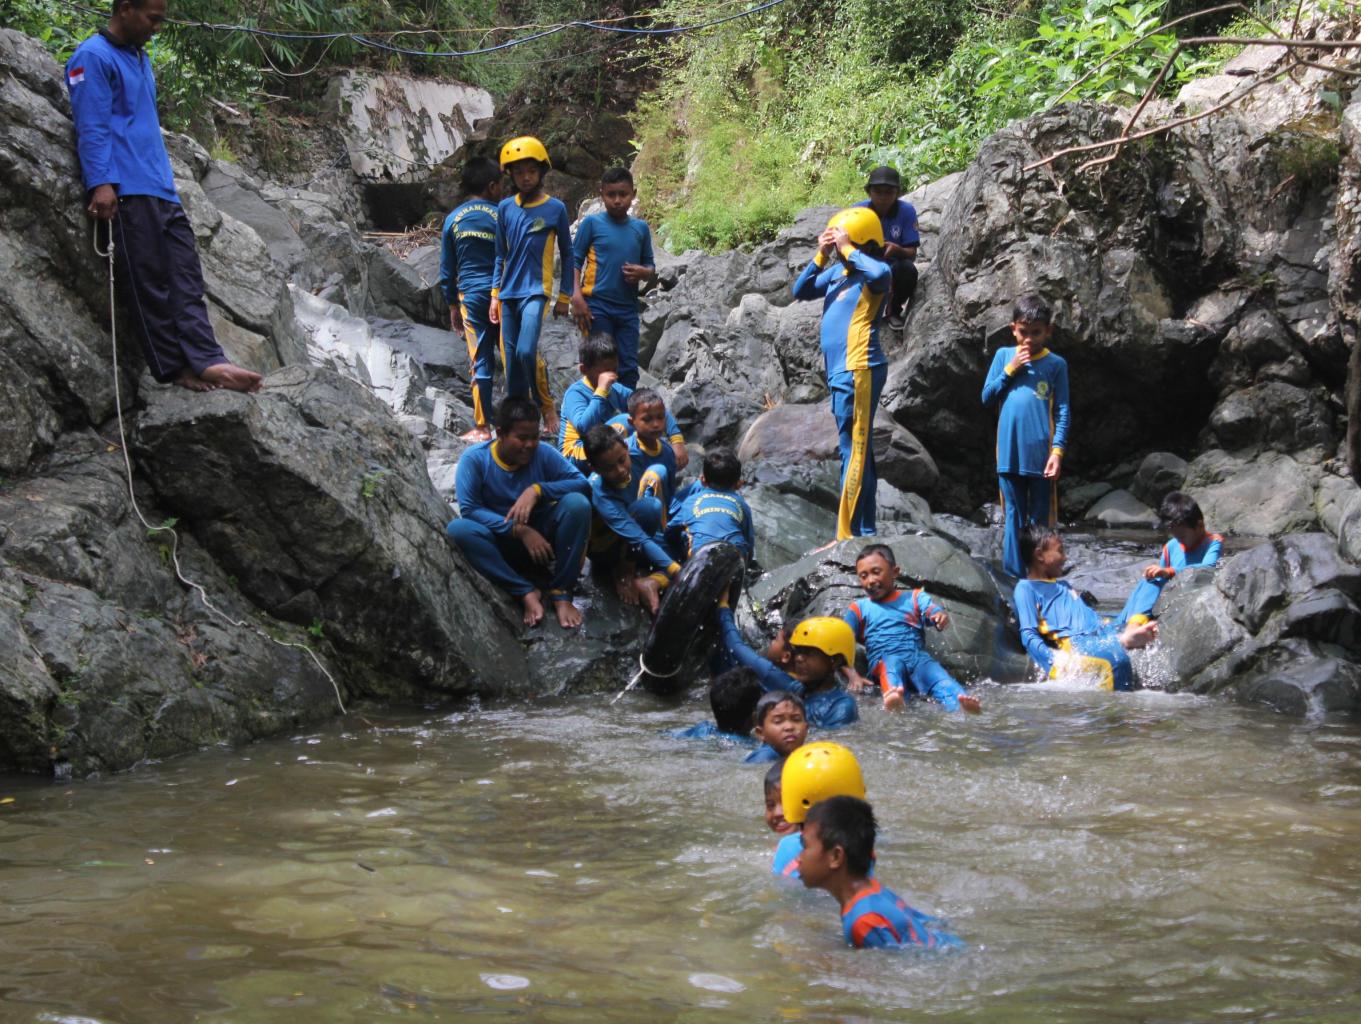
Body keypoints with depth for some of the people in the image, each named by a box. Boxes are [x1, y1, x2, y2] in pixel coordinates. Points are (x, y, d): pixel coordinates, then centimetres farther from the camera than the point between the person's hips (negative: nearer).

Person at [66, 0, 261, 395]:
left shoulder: (140, 59, 23)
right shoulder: (94, 57, -5)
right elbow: (92, 127, -13)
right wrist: (101, 184, -21)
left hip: (161, 190, 9)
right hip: (127, 191, -9)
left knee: (186, 276, -2)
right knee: (147, 281, -7)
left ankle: (206, 360, -9)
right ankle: (175, 366, -8)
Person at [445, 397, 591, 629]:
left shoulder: (543, 453, -8)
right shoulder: (474, 459, -13)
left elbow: (582, 484, -15)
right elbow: (469, 509, -22)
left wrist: (538, 489, -29)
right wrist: (519, 530, -30)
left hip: (542, 539, 1)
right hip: (503, 544, -1)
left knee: (578, 503, -26)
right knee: (456, 529, -30)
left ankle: (561, 593, -21)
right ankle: (526, 592, -27)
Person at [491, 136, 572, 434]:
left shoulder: (555, 208, -1)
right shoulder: (505, 208, 7)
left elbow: (567, 254, 6)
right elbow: (500, 255, 13)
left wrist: (564, 297, 3)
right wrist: (495, 295, 8)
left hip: (536, 291, -4)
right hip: (508, 294, 4)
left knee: (526, 352, -20)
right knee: (511, 359, 4)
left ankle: (546, 406, 0)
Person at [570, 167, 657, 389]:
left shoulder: (640, 228, 9)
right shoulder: (592, 223, -1)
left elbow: (650, 265, 17)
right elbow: (574, 260, -1)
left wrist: (645, 273, -8)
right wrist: (577, 297, -13)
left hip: (628, 308, 3)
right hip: (597, 307, -3)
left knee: (629, 368, 4)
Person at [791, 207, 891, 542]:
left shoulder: (874, 274, -9)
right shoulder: (837, 271, 12)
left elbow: (879, 272, -32)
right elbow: (801, 291, 16)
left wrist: (847, 249, -19)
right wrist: (820, 255, 3)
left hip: (858, 371, -9)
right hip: (838, 372, 9)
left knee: (854, 453, -10)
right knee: (859, 453, 14)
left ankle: (849, 534, -11)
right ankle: (865, 530, 21)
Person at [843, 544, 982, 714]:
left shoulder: (914, 598, 22)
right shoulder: (859, 609, 21)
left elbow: (934, 612, 3)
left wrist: (941, 616, -23)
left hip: (917, 656, 2)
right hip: (883, 660, -2)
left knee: (938, 675, -31)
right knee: (891, 664, -37)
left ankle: (961, 707, -61)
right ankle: (892, 700, -70)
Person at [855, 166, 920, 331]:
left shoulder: (907, 211, -12)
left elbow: (912, 254, -14)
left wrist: (896, 249, -36)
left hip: (894, 268, 0)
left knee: (907, 269, -35)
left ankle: (894, 310, -3)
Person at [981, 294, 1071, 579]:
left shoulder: (1056, 364, 1)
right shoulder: (1003, 356, 7)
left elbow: (1062, 411, 0)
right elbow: (987, 397, 6)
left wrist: (1058, 450, -9)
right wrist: (1010, 369, -5)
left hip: (1041, 455, -1)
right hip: (1009, 453, 2)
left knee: (1041, 520, 5)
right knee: (1014, 517, 6)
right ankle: (1013, 577, 11)